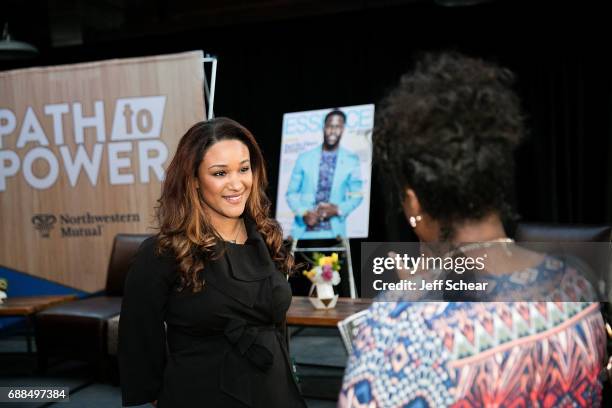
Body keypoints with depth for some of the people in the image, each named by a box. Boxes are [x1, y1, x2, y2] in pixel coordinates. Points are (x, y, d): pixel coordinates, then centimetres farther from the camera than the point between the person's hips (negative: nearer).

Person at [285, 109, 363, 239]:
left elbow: (356, 195, 9)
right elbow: (291, 193, 8)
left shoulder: (351, 161, 9)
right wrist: (304, 213, -9)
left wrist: (338, 209, -9)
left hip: (333, 230, 0)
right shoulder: (304, 158, 9)